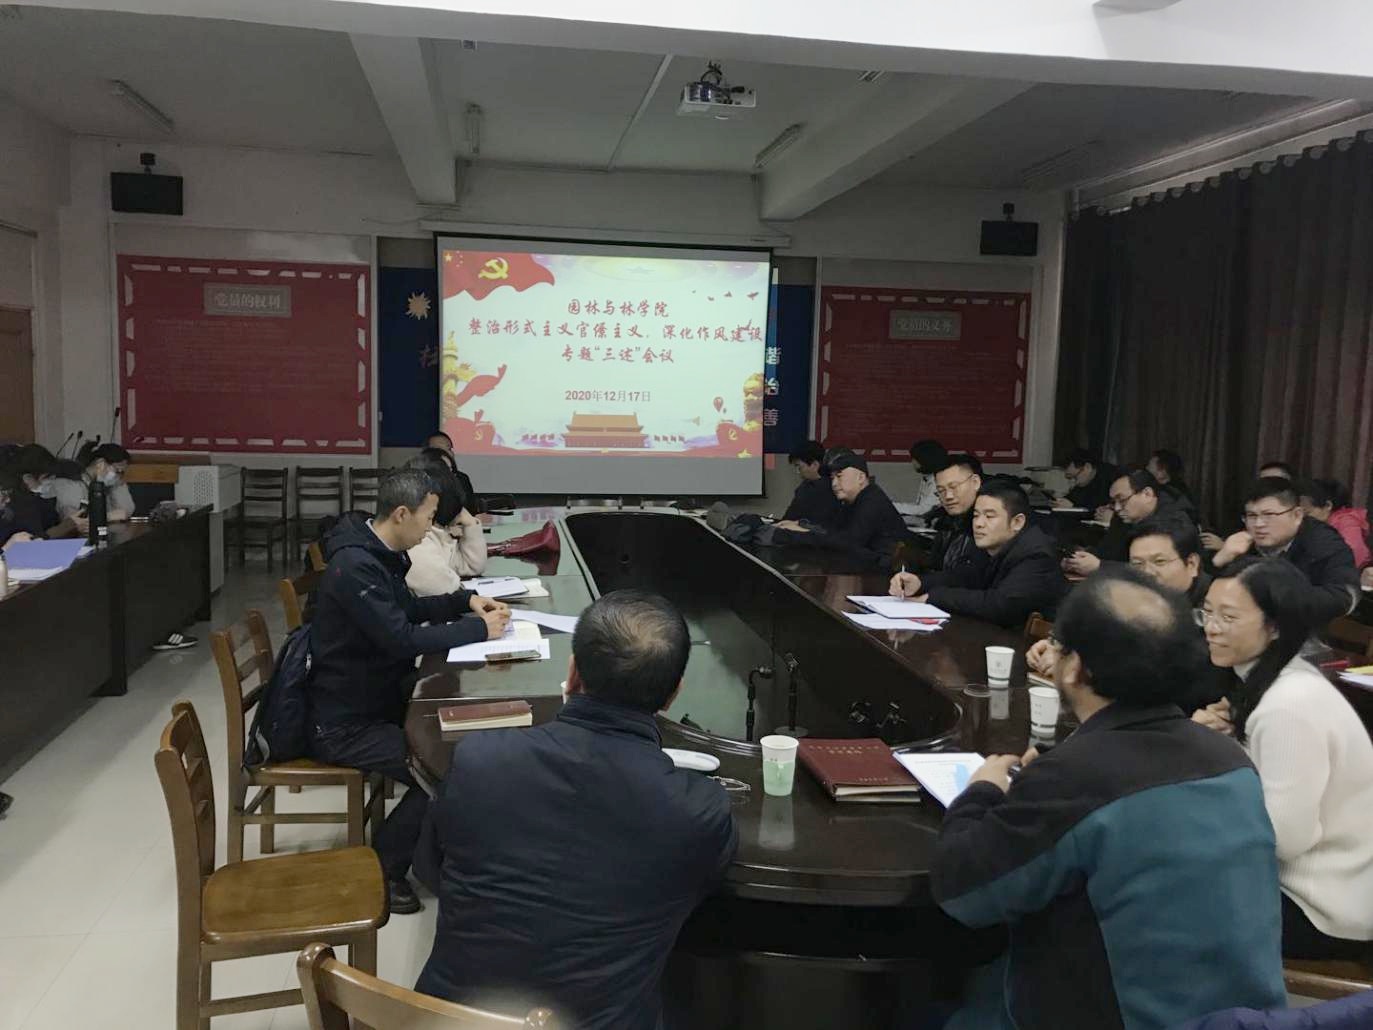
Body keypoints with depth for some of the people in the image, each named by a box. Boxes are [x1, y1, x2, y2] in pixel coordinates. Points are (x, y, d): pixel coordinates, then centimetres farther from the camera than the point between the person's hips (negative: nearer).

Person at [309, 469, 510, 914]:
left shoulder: (379, 553, 6)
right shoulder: (355, 567, -26)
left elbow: (408, 609, 19)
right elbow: (402, 639, -29)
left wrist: (466, 600, 4)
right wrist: (479, 628, -20)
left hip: (378, 697, 10)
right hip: (345, 724, -10)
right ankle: (381, 872, -1)